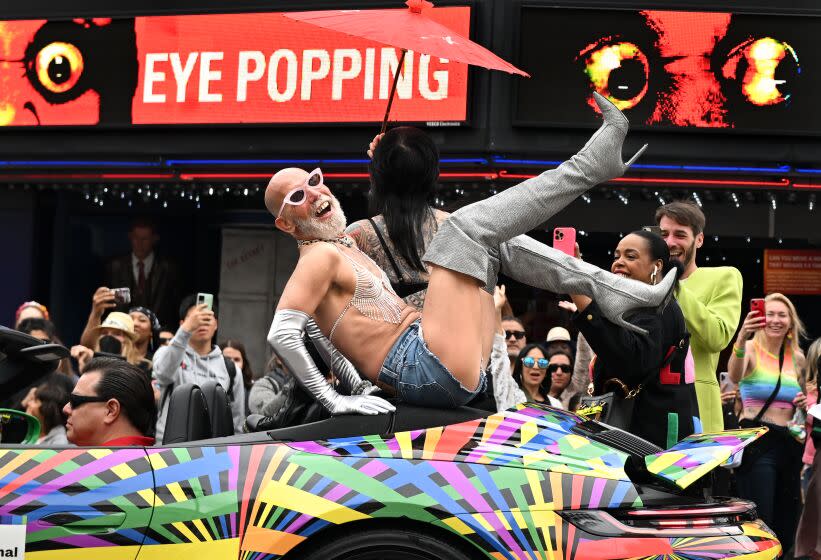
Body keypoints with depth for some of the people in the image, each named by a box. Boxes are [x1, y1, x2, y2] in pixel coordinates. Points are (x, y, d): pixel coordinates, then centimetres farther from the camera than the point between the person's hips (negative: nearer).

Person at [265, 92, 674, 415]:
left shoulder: (345, 252, 23)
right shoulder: (320, 258, -6)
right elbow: (280, 335, -18)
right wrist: (333, 402, -21)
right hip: (429, 372, -11)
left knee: (499, 243, 21)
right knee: (465, 225, -12)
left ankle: (611, 291, 9)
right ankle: (594, 162, -10)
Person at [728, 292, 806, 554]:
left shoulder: (796, 358, 12)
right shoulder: (751, 349, -5)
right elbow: (735, 377, -29)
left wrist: (805, 402, 2)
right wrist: (741, 339, -46)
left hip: (789, 443, 6)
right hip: (757, 441, -6)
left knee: (786, 528, 10)